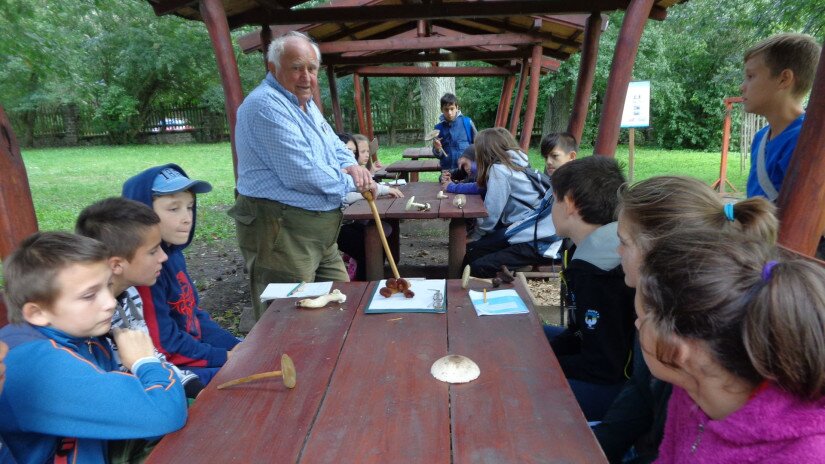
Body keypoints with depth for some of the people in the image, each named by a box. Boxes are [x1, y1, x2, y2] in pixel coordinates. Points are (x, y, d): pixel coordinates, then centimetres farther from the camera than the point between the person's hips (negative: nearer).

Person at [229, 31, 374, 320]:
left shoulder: (306, 104, 15)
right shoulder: (267, 105, -18)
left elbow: (335, 146, 23)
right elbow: (303, 174, -26)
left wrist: (352, 165, -2)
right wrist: (352, 183, -10)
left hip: (319, 232, 10)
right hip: (281, 233, -10)